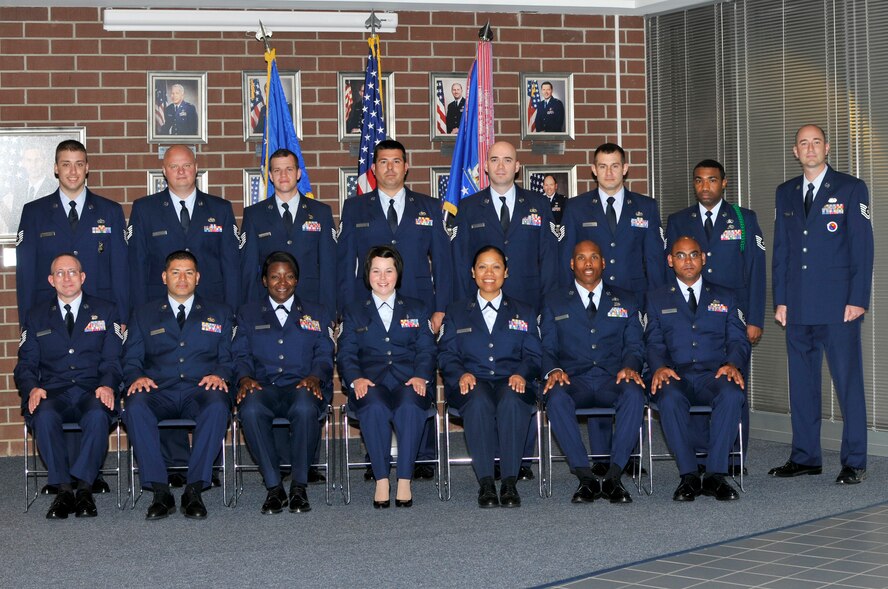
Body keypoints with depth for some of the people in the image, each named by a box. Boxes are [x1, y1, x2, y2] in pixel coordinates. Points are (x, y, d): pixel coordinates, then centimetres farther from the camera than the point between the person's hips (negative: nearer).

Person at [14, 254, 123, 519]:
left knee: (98, 415, -38)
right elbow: (25, 364, 11)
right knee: (44, 416, -35)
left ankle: (83, 487, -31)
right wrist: (32, 388, -12)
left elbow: (112, 360, 7)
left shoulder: (105, 311, 15)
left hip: (92, 393, -1)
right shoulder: (37, 316, 18)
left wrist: (107, 386, -16)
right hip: (53, 394, 1)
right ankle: (63, 489, -28)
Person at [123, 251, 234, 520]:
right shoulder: (144, 315, 22)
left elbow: (228, 358, 13)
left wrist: (220, 376, -10)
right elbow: (131, 360, 14)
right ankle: (161, 492, -31)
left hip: (200, 391, -1)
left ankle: (194, 490, -32)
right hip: (159, 392, 1)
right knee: (135, 405, -35)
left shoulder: (219, 313, 21)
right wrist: (137, 377, -9)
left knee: (217, 405, -38)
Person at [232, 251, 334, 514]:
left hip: (302, 386, -1)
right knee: (250, 409, -37)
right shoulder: (248, 313, 22)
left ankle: (299, 486, -25)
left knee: (305, 407, -39)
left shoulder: (317, 313, 21)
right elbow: (242, 354, 12)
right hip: (263, 387, 1)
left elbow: (324, 354, 10)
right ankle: (274, 487, -25)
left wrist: (314, 377, -12)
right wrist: (245, 378, -10)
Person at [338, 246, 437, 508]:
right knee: (374, 406, -37)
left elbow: (427, 349, 10)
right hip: (371, 382, 0)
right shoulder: (353, 312, 21)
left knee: (410, 405, -36)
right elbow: (346, 353, 9)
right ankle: (381, 480, -33)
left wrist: (421, 376, -11)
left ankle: (405, 481, -34)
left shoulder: (417, 309, 22)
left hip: (409, 381, 0)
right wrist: (355, 378, -12)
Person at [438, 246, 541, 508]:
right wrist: (461, 374, -12)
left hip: (511, 382, 0)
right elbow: (446, 354, 10)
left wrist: (521, 374, -12)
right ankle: (485, 483, -35)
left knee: (512, 399, -38)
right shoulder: (456, 312, 20)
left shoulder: (524, 312, 21)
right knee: (478, 399, -38)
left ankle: (510, 483, -35)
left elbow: (533, 355, 11)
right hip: (473, 383, 0)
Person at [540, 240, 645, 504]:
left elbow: (634, 345, 13)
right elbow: (547, 349, 11)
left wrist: (629, 367, -11)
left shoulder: (626, 301, 20)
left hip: (613, 380, 0)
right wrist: (554, 370, -12)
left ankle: (613, 476, -33)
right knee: (556, 398, -36)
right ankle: (585, 478, -32)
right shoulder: (554, 303, 18)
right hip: (574, 381, 0)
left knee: (634, 393, -36)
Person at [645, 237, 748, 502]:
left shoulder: (724, 297, 20)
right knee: (669, 397, -37)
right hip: (676, 376, -1)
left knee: (732, 394, -35)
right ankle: (688, 476, -28)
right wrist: (659, 367, -15)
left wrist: (732, 364, -12)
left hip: (714, 374, 1)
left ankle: (715, 475, -29)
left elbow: (738, 339, 11)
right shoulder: (657, 299, 18)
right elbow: (654, 343, 8)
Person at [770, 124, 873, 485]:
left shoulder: (850, 189, 1)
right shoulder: (786, 193, 14)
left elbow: (862, 247, -3)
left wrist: (857, 300, -10)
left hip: (838, 304, -4)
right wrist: (780, 300, 8)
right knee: (801, 383, 8)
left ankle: (854, 462, 4)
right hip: (798, 306, 5)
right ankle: (805, 457, 16)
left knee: (848, 381, -2)